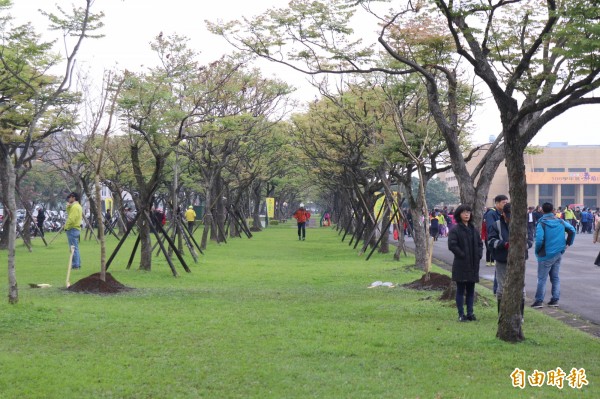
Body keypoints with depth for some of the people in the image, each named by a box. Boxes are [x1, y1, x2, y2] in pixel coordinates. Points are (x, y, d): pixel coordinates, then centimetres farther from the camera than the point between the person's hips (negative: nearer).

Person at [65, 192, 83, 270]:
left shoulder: (75, 206, -15)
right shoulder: (78, 206, 17)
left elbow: (71, 219, -22)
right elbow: (69, 214, 23)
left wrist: (66, 227, -13)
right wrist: (68, 206, 9)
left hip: (72, 229, -10)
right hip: (77, 229, 10)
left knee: (73, 248, -8)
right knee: (75, 248, 15)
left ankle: (75, 265, -8)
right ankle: (78, 264, 18)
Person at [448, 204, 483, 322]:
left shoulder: (474, 230, 12)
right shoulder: (455, 230, -8)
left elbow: (480, 243, 16)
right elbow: (452, 245, -16)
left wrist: (479, 255, 1)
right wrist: (463, 255, -16)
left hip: (473, 265, 6)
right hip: (461, 265, -6)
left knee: (471, 290, 9)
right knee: (461, 290, 1)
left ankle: (470, 313, 15)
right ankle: (461, 314, 5)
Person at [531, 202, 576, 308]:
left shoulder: (542, 224, -15)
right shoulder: (560, 221, 3)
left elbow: (539, 239, -25)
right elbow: (572, 230, 5)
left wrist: (537, 251, -9)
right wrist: (568, 243, 11)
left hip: (546, 255, -6)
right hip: (558, 254, 6)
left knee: (542, 278, 0)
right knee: (555, 277, 13)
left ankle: (539, 300, -1)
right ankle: (555, 299, 13)